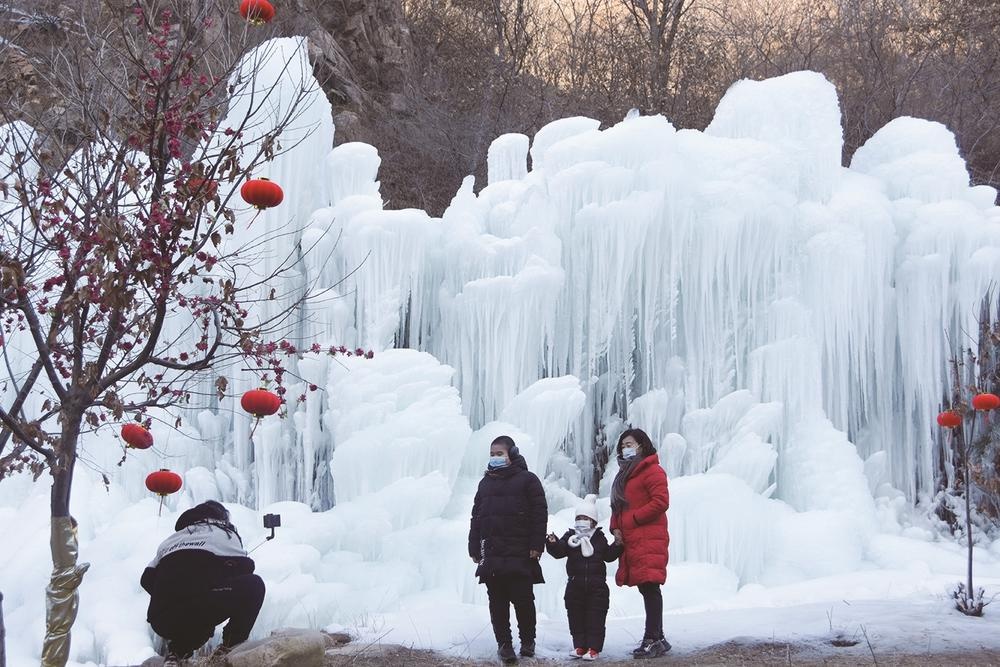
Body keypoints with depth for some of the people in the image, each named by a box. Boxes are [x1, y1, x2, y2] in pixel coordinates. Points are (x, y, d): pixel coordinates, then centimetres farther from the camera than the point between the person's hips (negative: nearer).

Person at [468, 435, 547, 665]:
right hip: (491, 555, 4)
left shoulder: (527, 480, 1)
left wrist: (536, 545, -10)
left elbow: (539, 514, -4)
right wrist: (474, 547, 11)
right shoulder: (486, 483, 17)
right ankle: (504, 643, 10)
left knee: (523, 599, 0)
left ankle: (527, 641, 15)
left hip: (520, 553, -4)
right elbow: (476, 517, 18)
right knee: (497, 602, 4)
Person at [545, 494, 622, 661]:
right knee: (576, 616, 5)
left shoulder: (599, 538, 7)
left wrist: (617, 545, -3)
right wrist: (553, 543, -27)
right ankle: (580, 646, 14)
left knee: (595, 617, -2)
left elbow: (608, 556, 11)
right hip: (575, 585, 1)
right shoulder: (570, 537, 3)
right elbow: (559, 552, -8)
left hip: (596, 586, -1)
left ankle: (594, 648, 2)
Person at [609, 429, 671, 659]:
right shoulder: (624, 475, 23)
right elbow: (618, 506, 24)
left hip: (649, 539, -9)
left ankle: (653, 639, -16)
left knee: (649, 586, -13)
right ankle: (657, 638, 12)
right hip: (630, 541, 9)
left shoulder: (652, 470, -4)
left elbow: (661, 501, -15)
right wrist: (615, 527, 5)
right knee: (646, 588, 8)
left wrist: (632, 520, -12)